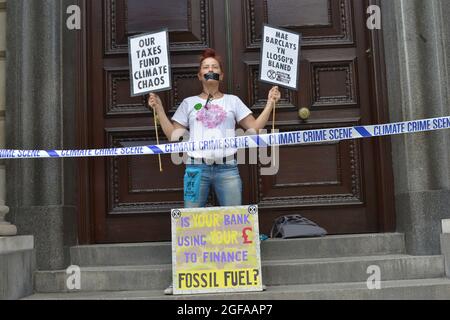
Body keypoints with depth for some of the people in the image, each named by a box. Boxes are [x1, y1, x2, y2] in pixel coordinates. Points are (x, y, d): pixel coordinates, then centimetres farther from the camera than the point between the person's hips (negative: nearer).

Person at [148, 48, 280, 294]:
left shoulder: (232, 101, 15)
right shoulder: (189, 103, 16)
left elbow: (255, 127, 10)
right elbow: (173, 135, 12)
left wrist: (270, 104, 3)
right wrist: (159, 110, 6)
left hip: (227, 168, 0)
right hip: (197, 168, 0)